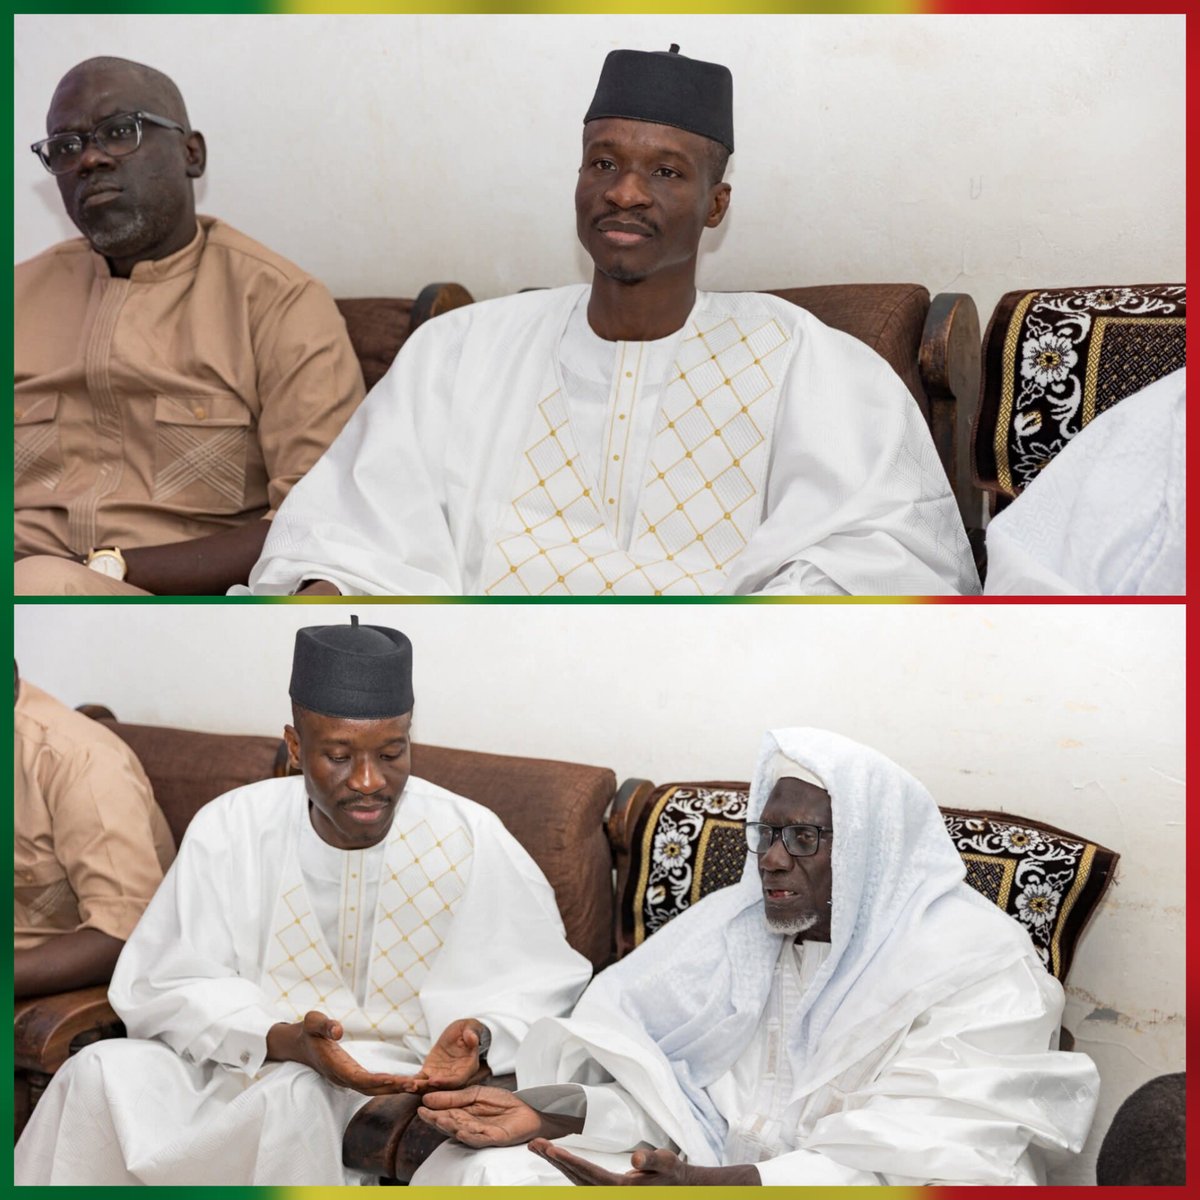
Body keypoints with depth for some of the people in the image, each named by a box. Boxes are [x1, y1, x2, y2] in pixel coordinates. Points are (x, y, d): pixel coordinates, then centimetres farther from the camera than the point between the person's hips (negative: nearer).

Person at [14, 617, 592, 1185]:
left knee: (296, 1099, -35)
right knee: (103, 1072, -23)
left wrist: (480, 1035, -24)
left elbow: (544, 982, 0)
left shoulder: (470, 840, -8)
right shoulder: (229, 830, -5)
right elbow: (162, 988, -6)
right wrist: (286, 1040, -25)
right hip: (250, 1064, 2)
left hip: (399, 1090, -2)